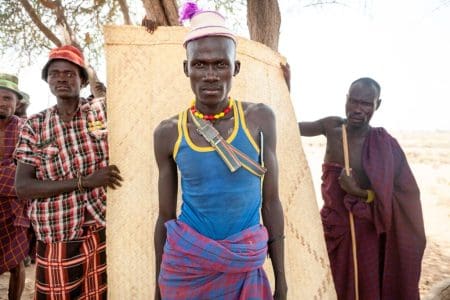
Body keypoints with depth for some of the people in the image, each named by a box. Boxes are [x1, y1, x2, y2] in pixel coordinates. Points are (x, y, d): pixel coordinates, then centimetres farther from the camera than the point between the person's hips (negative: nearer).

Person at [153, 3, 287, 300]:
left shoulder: (260, 118, -7)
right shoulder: (168, 132, -6)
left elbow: (271, 202, -2)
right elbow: (165, 216, 2)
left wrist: (281, 275, 2)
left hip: (245, 267, 0)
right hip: (186, 265, 1)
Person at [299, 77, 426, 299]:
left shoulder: (384, 145, -15)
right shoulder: (332, 127, -5)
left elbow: (406, 195, -12)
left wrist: (359, 192, -22)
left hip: (365, 233, -3)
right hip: (331, 227, 4)